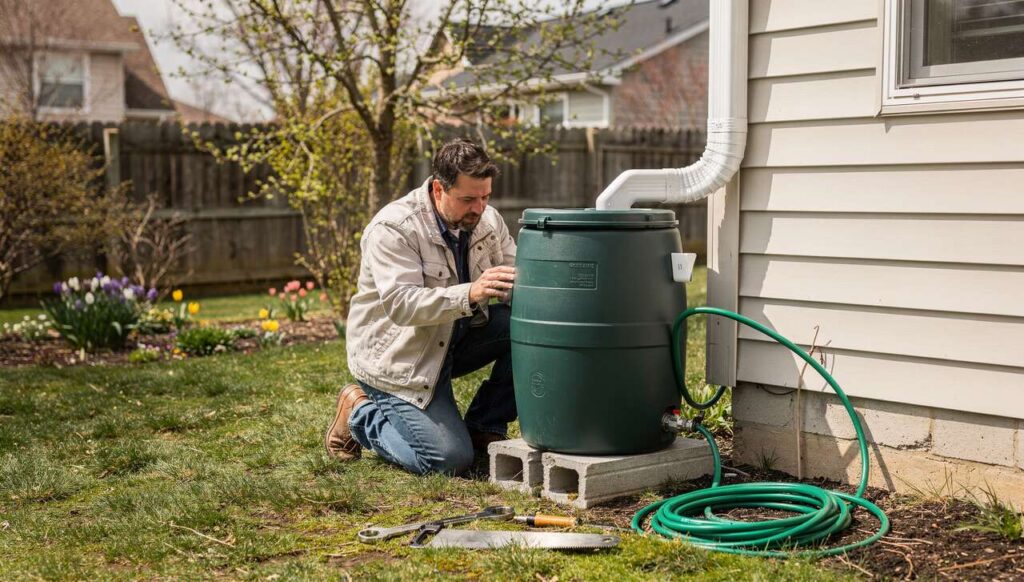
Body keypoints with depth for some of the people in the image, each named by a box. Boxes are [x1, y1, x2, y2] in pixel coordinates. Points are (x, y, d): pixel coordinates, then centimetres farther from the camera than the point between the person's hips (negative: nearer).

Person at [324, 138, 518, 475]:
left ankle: (485, 427, 1)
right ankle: (360, 413, 10)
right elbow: (400, 303, -32)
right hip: (396, 354, -7)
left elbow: (513, 283, -3)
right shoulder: (392, 228, -22)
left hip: (455, 337, 7)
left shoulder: (488, 221, -2)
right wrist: (469, 294, -46)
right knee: (450, 459, -16)